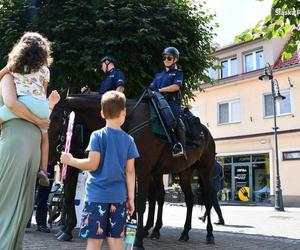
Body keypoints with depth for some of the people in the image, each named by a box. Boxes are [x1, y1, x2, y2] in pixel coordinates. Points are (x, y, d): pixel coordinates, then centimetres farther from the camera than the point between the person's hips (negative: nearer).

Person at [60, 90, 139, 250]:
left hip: (97, 195, -3)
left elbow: (93, 164, -13)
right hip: (118, 196, 3)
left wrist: (71, 161, 2)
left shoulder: (98, 136, -6)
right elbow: (130, 172, 3)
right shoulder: (129, 140, 3)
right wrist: (131, 197, 9)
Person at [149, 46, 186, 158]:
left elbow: (176, 86, -3)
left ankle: (180, 146, -34)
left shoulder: (178, 72, 16)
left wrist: (160, 90, -9)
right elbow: (152, 88, 23)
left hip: (172, 100, -5)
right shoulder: (159, 75, 32)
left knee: (175, 118, -31)